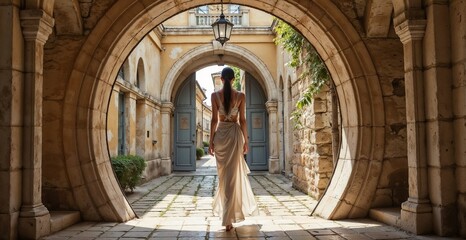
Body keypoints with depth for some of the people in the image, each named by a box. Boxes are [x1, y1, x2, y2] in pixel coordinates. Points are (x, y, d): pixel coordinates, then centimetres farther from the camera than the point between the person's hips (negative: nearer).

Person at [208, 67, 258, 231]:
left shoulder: (215, 95, -2)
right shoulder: (241, 96, -2)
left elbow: (214, 120, -3)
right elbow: (242, 120, -2)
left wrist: (211, 141, 3)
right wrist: (245, 141, 5)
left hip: (220, 135, 1)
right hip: (235, 134, -1)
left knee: (224, 175, 16)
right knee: (233, 175, 2)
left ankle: (226, 213, 28)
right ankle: (228, 218, 2)